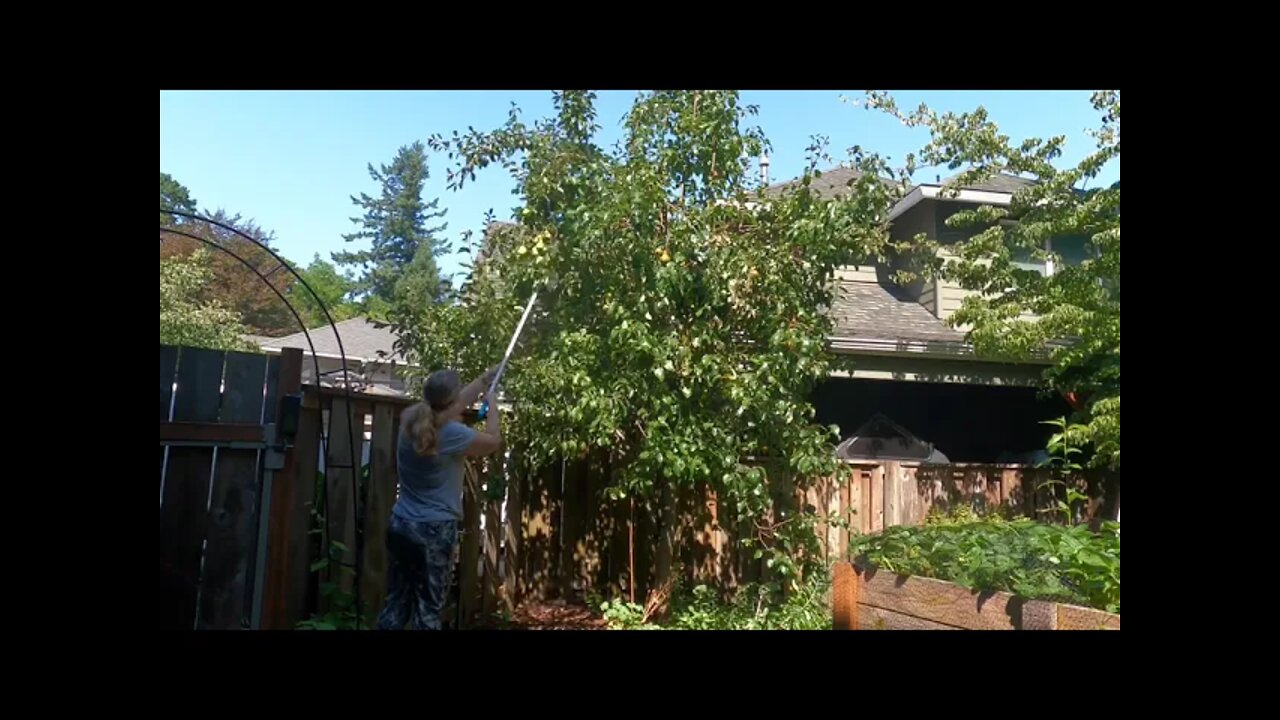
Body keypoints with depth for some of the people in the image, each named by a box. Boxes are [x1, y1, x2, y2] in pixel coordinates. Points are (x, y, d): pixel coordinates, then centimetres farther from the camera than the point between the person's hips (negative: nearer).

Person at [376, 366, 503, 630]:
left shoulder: (411, 420, 0)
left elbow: (452, 405, 16)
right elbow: (493, 441, -2)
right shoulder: (452, 433, -19)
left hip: (401, 525, 7)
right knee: (428, 608, 3)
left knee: (396, 603, 14)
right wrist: (492, 409, 15)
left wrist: (485, 379, 23)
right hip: (434, 531, -7)